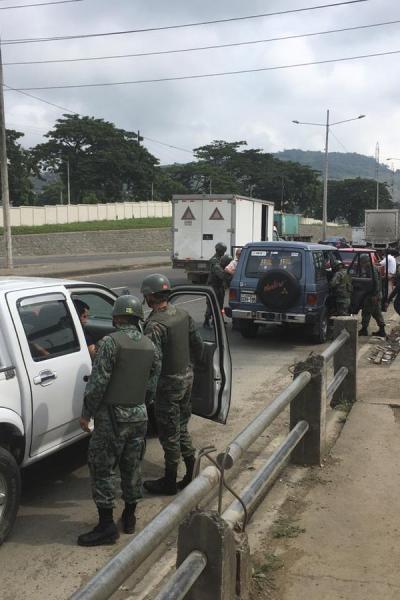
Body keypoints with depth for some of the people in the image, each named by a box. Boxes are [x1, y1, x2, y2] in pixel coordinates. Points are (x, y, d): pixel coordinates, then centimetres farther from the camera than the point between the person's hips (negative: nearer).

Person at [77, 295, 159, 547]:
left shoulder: (110, 342, -15)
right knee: (132, 467, 17)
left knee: (102, 469, 3)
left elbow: (98, 382, -17)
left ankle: (107, 526, 6)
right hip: (139, 415, 6)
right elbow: (153, 382, 9)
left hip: (112, 416, -6)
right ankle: (130, 517, 28)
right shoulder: (149, 345, 4)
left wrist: (87, 413, -7)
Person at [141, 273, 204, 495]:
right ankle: (193, 472, 28)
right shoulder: (183, 314, 3)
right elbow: (198, 344, 11)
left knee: (169, 434, 5)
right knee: (181, 428, 21)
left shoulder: (155, 324, -23)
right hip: (187, 377, 8)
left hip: (169, 382, -8)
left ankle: (170, 482, 18)